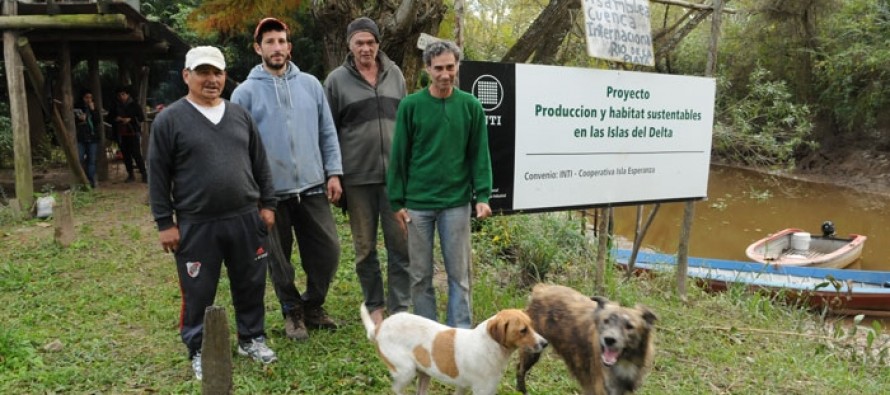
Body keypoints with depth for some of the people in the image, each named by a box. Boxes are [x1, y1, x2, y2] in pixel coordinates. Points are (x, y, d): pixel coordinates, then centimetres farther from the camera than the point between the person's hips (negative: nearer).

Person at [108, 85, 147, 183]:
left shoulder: (134, 105, 0)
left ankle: (144, 174, -6)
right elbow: (109, 117, 17)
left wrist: (130, 119, -15)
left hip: (133, 133, -4)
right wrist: (115, 119, -5)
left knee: (136, 154, -10)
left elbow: (142, 117, -2)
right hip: (121, 134, 4)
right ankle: (130, 175, 15)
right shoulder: (115, 106, 9)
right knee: (126, 155, 7)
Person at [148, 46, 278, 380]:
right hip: (196, 225, -3)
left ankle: (252, 338, 31)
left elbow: (260, 164, 14)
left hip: (246, 219, 4)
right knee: (198, 293, 7)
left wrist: (267, 204, 9)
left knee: (250, 285, 13)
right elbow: (158, 176, -3)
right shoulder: (169, 120, -2)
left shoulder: (240, 115, 10)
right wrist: (165, 223, -6)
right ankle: (199, 351, 24)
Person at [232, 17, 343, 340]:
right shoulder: (245, 92, -2)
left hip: (313, 187, 2)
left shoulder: (310, 84, 6)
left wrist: (333, 172, 0)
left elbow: (327, 133, 8)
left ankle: (313, 306, 29)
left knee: (328, 250, 6)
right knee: (279, 259, 10)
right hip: (271, 192, -2)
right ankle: (292, 312, 30)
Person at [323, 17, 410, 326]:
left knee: (401, 243, 1)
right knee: (365, 247, 9)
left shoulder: (394, 74, 8)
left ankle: (400, 308, 13)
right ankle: (374, 306, 24)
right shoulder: (337, 79, 1)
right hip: (358, 176, -1)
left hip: (396, 173, 2)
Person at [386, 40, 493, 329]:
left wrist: (483, 196, -6)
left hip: (456, 202, 0)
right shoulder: (411, 105, -1)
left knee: (459, 273, 6)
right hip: (417, 204, 0)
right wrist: (397, 201, -1)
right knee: (420, 275, 9)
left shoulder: (470, 106, 2)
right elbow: (399, 155, 1)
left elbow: (479, 155, 3)